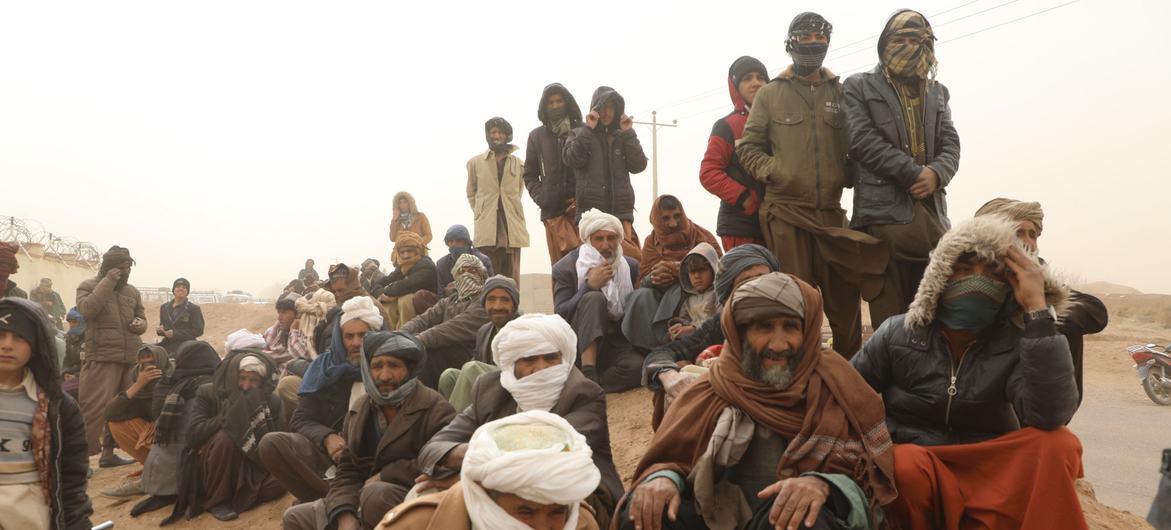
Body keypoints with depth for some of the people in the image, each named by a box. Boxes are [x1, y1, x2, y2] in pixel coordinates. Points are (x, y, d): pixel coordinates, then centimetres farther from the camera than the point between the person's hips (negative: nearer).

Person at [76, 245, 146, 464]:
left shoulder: (132, 292, 15)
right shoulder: (88, 286, 2)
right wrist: (107, 282, -15)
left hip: (130, 359, 6)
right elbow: (87, 310, -18)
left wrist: (140, 324, -1)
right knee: (94, 408, -10)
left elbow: (142, 319, 23)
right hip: (102, 358, -5)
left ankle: (108, 452, 20)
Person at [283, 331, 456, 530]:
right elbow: (347, 471, 7)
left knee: (375, 493, -35)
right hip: (361, 501, 7)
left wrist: (386, 475, -17)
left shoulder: (435, 409, -11)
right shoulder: (359, 409, 10)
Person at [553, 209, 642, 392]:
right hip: (581, 344, -2)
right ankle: (588, 372, -36)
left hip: (617, 345, 2)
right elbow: (560, 315, -12)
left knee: (638, 365, -31)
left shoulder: (631, 266, 7)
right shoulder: (566, 267, -3)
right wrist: (590, 285, -21)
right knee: (594, 298, -30)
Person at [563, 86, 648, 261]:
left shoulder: (622, 136, 20)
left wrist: (629, 133, 2)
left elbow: (638, 165, 6)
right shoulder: (579, 133, 13)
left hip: (621, 212, 3)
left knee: (629, 257, -9)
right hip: (590, 211, -2)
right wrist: (588, 129, -6)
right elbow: (572, 159, -7)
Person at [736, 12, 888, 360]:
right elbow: (748, 146, 7)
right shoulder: (771, 94, 7)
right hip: (786, 210, -2)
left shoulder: (841, 93, 13)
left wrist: (848, 176, -2)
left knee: (845, 297, 7)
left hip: (832, 211, 3)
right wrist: (772, 171, -8)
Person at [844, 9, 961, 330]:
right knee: (889, 311, -5)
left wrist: (936, 174, -10)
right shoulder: (859, 87, 8)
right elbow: (864, 141, -5)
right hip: (883, 210, -4)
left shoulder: (937, 92, 23)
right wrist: (915, 173, -11)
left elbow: (950, 145, 13)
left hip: (931, 210, 5)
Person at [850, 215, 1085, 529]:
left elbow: (1050, 415, -25)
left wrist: (1037, 308, -24)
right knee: (905, 465, -35)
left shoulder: (1014, 346, -5)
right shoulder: (898, 335, -4)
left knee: (1057, 445, -25)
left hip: (991, 473, 1)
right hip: (915, 468, 0)